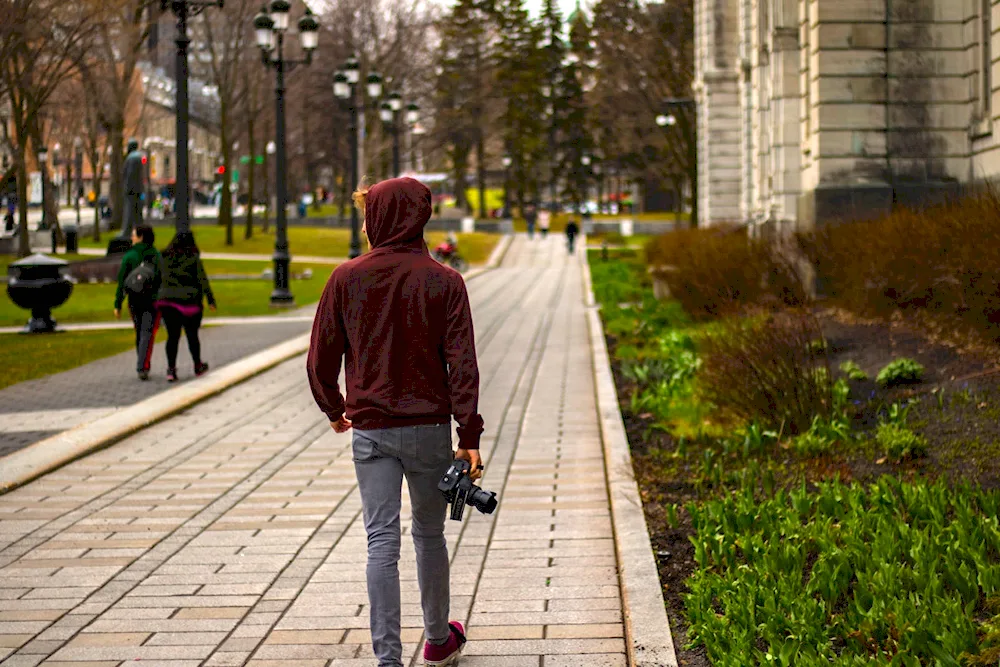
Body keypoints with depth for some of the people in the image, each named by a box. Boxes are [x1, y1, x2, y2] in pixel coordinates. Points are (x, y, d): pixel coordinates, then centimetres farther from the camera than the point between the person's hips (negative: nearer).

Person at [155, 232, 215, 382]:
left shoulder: (165, 258, 4)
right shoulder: (194, 259, -7)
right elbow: (203, 280, -8)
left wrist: (158, 299, 12)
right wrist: (211, 300, -3)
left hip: (167, 302, 3)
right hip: (189, 302, -3)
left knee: (172, 336, 4)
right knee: (192, 335, 11)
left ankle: (171, 368, -6)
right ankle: (198, 366, 26)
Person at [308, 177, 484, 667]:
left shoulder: (347, 278, -3)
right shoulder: (444, 281, -4)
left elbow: (320, 358, 2)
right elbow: (462, 364, -9)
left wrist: (335, 410, 19)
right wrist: (469, 437, -9)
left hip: (371, 429, -1)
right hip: (431, 428, 1)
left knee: (382, 541, 0)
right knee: (429, 533, 16)